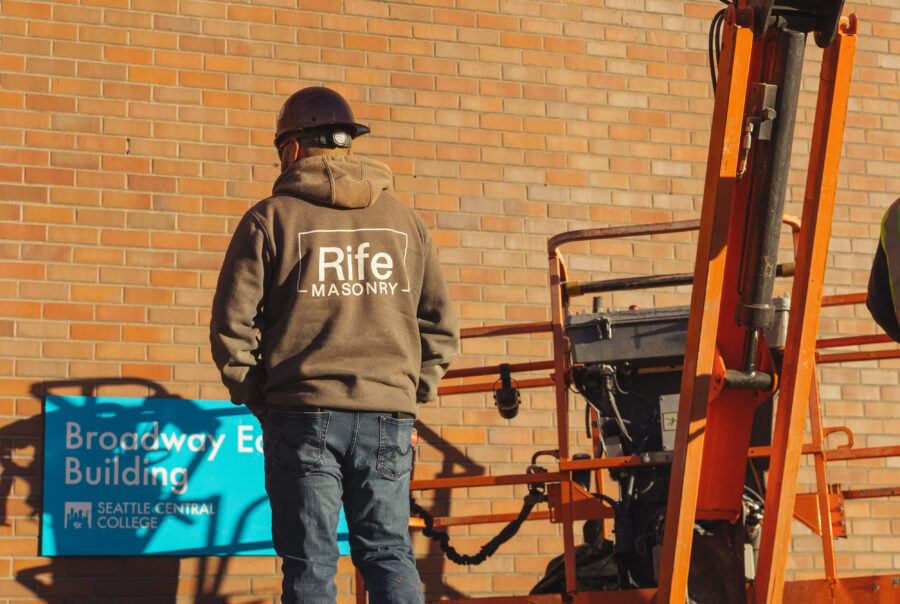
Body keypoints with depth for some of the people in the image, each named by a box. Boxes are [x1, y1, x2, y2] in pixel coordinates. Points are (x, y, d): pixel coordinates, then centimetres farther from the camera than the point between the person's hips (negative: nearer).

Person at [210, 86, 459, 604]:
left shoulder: (270, 218, 0)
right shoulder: (405, 220, 11)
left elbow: (232, 325, -3)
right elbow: (441, 324, 12)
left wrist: (254, 397, 7)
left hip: (303, 415, -3)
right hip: (389, 415, 3)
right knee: (390, 555, 8)